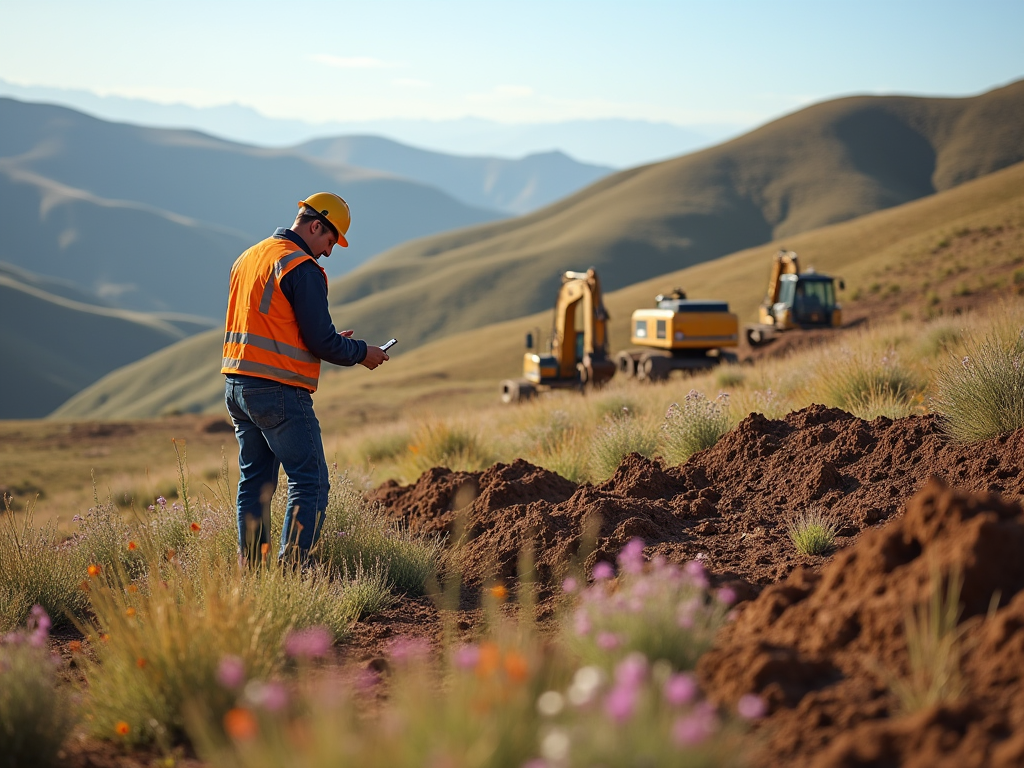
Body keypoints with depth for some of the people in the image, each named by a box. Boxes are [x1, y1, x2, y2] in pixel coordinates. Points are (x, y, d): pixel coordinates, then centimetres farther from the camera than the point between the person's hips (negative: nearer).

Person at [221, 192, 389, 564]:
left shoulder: (248, 258, 16)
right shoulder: (302, 268, -12)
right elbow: (321, 341, -15)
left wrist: (331, 339, 21)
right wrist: (361, 352, 3)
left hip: (237, 384, 9)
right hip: (279, 392, -9)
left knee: (254, 482, 14)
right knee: (310, 484, -5)